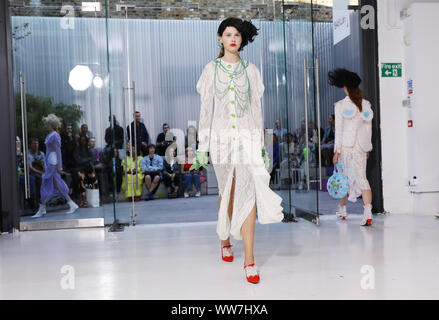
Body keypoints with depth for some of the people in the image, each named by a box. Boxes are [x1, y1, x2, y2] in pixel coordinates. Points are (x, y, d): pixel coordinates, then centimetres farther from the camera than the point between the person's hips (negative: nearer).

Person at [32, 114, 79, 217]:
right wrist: (46, 166, 22)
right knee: (57, 185, 8)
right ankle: (72, 205, 11)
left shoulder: (54, 135, -12)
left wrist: (58, 166, -19)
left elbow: (58, 151, -16)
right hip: (49, 162, 10)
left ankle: (42, 210, 1)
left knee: (46, 184, -5)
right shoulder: (50, 135, 16)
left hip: (53, 163, -10)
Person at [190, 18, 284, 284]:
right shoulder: (211, 69, 9)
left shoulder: (251, 70, 11)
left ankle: (249, 259, -10)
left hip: (247, 137, 0)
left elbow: (257, 109, 10)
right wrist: (202, 145, 0)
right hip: (221, 137, 0)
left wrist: (262, 145, 5)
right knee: (227, 193, 9)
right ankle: (225, 241, 33)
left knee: (247, 194, -12)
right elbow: (206, 108, 5)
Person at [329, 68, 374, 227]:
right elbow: (368, 127, 10)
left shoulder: (340, 105, -7)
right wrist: (368, 147, 18)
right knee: (361, 177, -2)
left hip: (345, 145, -2)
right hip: (361, 146, 3)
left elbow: (339, 129, -8)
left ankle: (342, 209, 27)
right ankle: (368, 212, -18)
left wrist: (336, 151, -5)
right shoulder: (366, 104, 6)